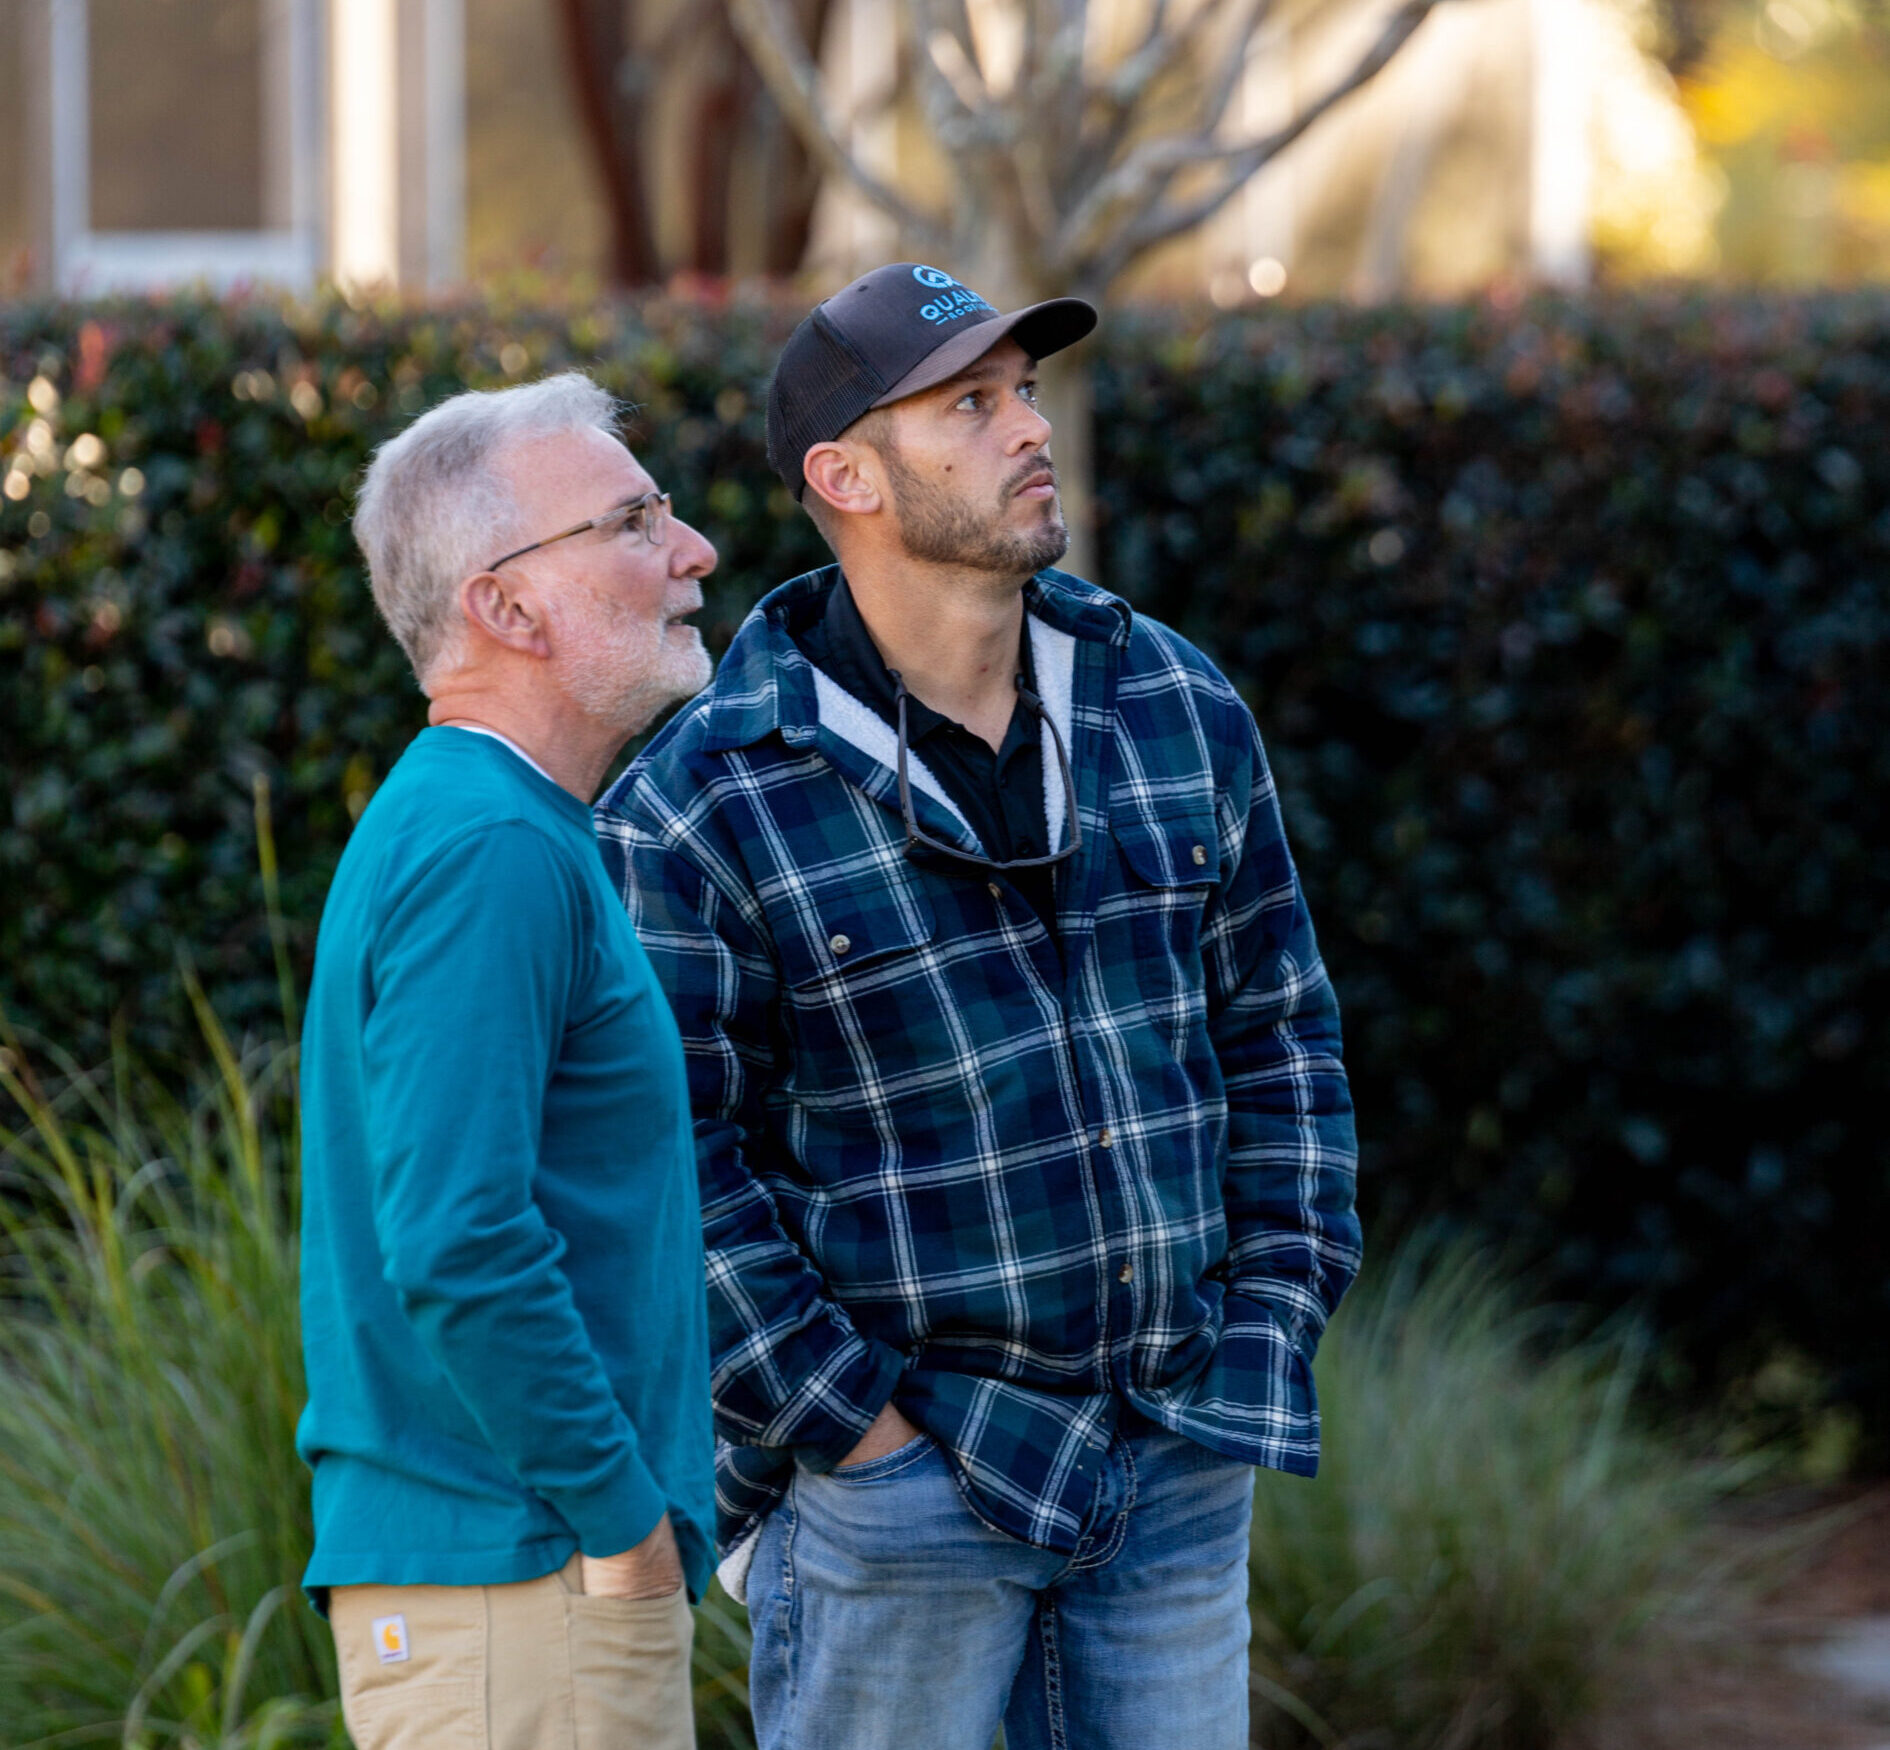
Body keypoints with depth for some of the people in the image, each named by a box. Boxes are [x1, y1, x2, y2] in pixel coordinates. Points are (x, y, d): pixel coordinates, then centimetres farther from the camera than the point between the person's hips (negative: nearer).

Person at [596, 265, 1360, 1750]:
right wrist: (862, 1432, -13)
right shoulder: (699, 810, -11)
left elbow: (1282, 1030, 13)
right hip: (898, 1481, -5)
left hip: (1179, 1466, 5)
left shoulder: (1177, 707, 5)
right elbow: (673, 1179, -10)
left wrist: (1275, 1323, 5)